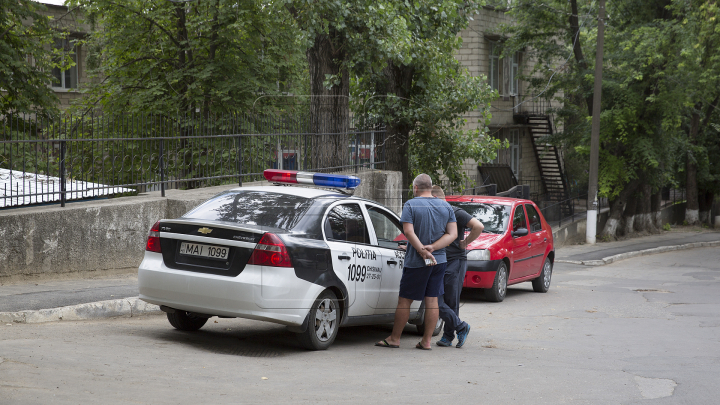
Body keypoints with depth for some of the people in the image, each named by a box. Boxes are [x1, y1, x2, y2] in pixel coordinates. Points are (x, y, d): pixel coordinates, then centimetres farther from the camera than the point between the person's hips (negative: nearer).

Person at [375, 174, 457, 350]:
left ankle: (394, 338, 13)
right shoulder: (446, 206, 7)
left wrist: (423, 251, -19)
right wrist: (432, 248, -10)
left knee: (405, 300, 5)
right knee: (432, 300, 7)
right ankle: (426, 341, 8)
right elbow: (452, 233, 0)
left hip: (416, 262, -4)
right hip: (439, 260, 4)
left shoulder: (410, 205, -7)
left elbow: (408, 232, -18)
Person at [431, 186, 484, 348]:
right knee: (436, 300, 0)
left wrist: (465, 243, -11)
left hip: (455, 262, -7)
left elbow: (479, 226, -18)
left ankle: (448, 336, 7)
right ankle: (461, 327, 9)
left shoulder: (456, 213, -8)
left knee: (451, 302, -3)